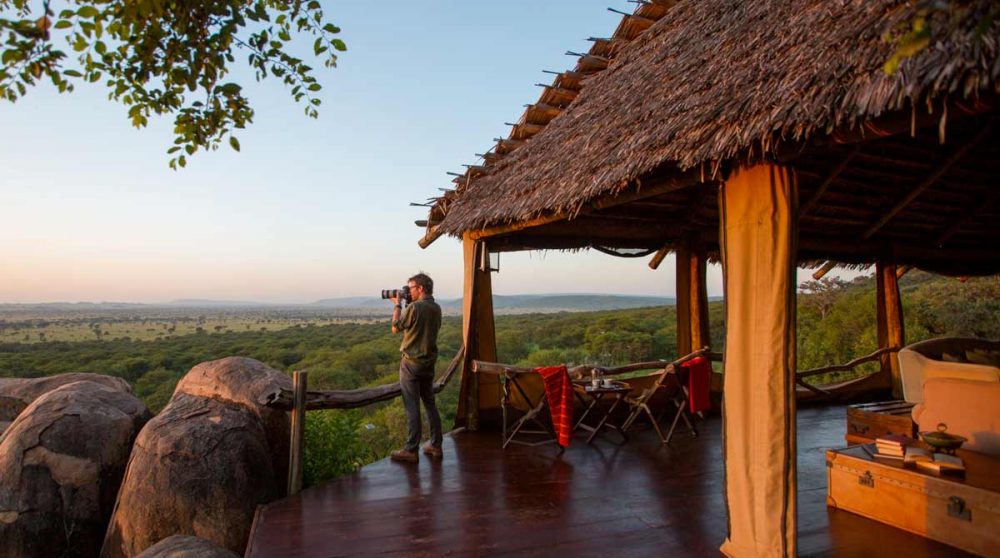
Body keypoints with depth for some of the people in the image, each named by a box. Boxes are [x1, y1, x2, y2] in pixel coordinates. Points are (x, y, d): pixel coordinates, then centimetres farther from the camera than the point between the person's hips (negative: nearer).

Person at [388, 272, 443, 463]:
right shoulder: (436, 309, 4)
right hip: (429, 363, 7)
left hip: (412, 363, -7)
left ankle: (411, 450, 4)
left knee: (412, 407, -1)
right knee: (430, 404, 15)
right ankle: (436, 445, 20)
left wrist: (397, 305, 5)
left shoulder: (414, 308, -18)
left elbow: (395, 328, -7)